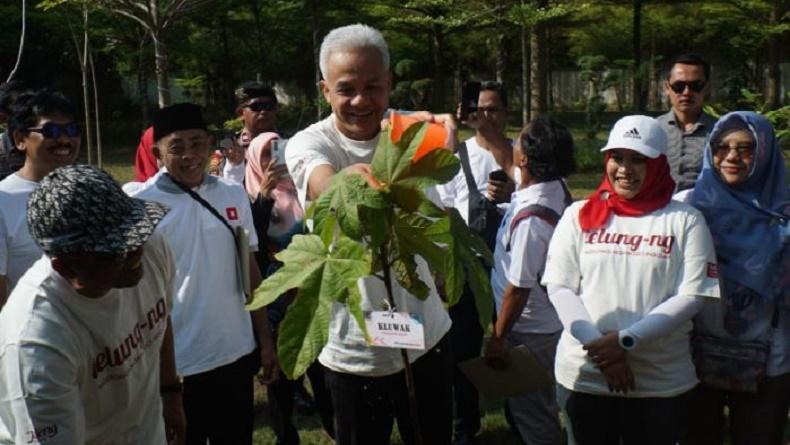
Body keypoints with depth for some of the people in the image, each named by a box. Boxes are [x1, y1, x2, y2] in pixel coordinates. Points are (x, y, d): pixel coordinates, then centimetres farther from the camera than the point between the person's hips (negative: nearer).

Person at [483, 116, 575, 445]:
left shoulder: (530, 218, -33)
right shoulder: (556, 188, -8)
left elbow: (518, 288, -26)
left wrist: (497, 339, -17)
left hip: (528, 331, -9)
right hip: (549, 321, 9)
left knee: (531, 414, 11)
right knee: (542, 407, 27)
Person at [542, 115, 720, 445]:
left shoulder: (685, 221, -1)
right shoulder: (579, 216, 3)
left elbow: (691, 295, -7)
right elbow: (559, 287, -1)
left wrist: (626, 340, -16)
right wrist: (598, 344, -14)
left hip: (662, 382, -1)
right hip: (584, 376, 1)